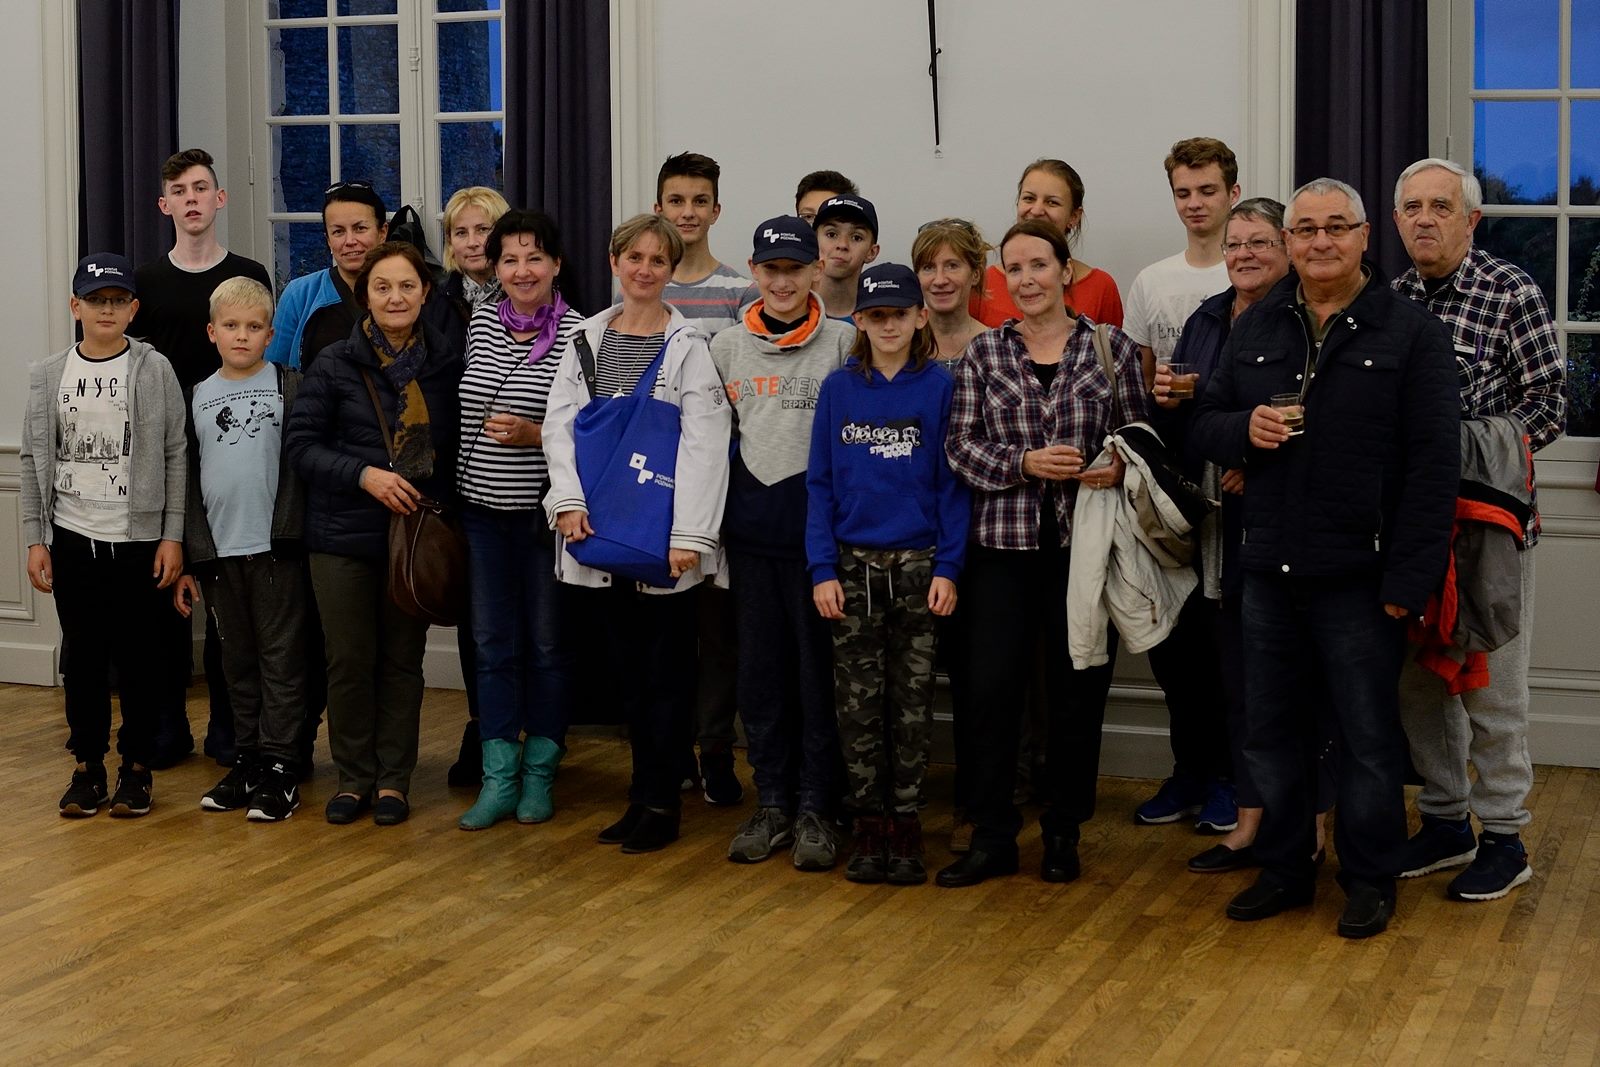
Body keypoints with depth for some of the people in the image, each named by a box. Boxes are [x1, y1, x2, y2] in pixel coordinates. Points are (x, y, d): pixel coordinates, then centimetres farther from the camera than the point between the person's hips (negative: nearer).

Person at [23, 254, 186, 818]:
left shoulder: (154, 370, -1)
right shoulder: (49, 375, 5)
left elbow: (175, 458, -1)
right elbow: (35, 460, 7)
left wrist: (173, 536, -5)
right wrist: (35, 539, 2)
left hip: (139, 540, -2)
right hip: (73, 539, 2)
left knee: (139, 659, 4)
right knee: (82, 659, 7)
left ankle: (136, 767, 15)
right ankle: (87, 766, 18)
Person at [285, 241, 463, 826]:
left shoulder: (447, 362, 2)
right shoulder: (334, 363, -4)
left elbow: (458, 446, 11)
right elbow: (301, 443, -5)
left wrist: (443, 509, -1)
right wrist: (365, 475, -17)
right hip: (344, 534, -1)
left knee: (402, 660, 8)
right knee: (349, 661, 4)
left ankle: (394, 778, 19)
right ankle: (354, 776, 19)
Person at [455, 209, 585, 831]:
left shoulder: (577, 334, -9)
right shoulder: (481, 323, 5)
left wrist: (536, 435, -19)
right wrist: (454, 488, 10)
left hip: (544, 512, -4)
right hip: (483, 508, 4)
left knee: (548, 641, 7)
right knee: (492, 643, 6)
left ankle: (539, 773, 19)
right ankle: (498, 779, 13)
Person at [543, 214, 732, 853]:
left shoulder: (688, 346, -4)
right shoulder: (586, 338, 9)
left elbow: (704, 444, -9)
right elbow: (561, 425, 6)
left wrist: (688, 534, -16)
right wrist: (569, 502, -8)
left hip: (664, 534, -4)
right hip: (602, 530, 4)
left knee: (666, 664, 2)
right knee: (625, 661, 10)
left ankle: (660, 802, 9)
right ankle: (646, 791, 19)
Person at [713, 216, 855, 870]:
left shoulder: (845, 342, -2)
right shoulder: (727, 348, 9)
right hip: (750, 527, 4)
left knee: (820, 667, 1)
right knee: (761, 668, 8)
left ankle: (815, 808, 10)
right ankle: (772, 803, 18)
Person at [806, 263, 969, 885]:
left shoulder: (940, 386, -1)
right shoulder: (838, 389, 4)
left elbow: (953, 482, -1)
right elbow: (820, 483, 4)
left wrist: (947, 567, -8)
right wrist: (821, 568, -4)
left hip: (919, 565, -1)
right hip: (852, 565, 1)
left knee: (913, 701, 4)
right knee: (857, 701, 3)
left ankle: (906, 823, 13)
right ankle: (868, 825, 12)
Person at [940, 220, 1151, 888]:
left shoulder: (1112, 348, 3)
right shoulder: (984, 353, 6)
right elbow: (961, 446, 2)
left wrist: (1120, 466, -14)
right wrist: (1024, 463, -14)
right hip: (1004, 545, 1)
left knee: (1078, 693, 5)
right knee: (991, 689, -2)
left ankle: (1063, 833, 19)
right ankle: (991, 838, 9)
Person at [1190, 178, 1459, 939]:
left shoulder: (1410, 332, -5)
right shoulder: (1255, 328, 9)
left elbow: (1433, 464, -9)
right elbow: (1205, 426, 14)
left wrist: (1409, 579, -14)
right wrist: (1243, 429, -11)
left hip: (1359, 576, -4)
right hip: (1269, 570, 5)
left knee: (1368, 736, 6)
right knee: (1271, 731, 13)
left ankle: (1369, 881, 19)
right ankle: (1283, 868, 28)